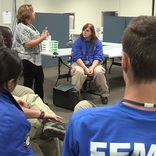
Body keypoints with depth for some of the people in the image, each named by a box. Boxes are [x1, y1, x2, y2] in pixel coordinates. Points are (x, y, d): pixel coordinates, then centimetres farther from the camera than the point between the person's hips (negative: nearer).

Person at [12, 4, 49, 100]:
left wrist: (43, 35, 4)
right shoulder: (21, 28, -17)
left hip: (36, 58, 10)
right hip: (28, 59, -10)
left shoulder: (30, 26, 12)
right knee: (29, 82, 1)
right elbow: (28, 44, -26)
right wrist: (42, 38, -20)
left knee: (40, 79, 16)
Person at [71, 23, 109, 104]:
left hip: (93, 64, 1)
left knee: (99, 72, -29)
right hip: (79, 63, -1)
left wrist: (92, 68, -22)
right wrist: (85, 69, -22)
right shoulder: (77, 42, -5)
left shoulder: (97, 42, 0)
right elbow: (77, 57, -11)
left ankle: (104, 95, -10)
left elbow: (98, 58, -4)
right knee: (79, 72, -35)